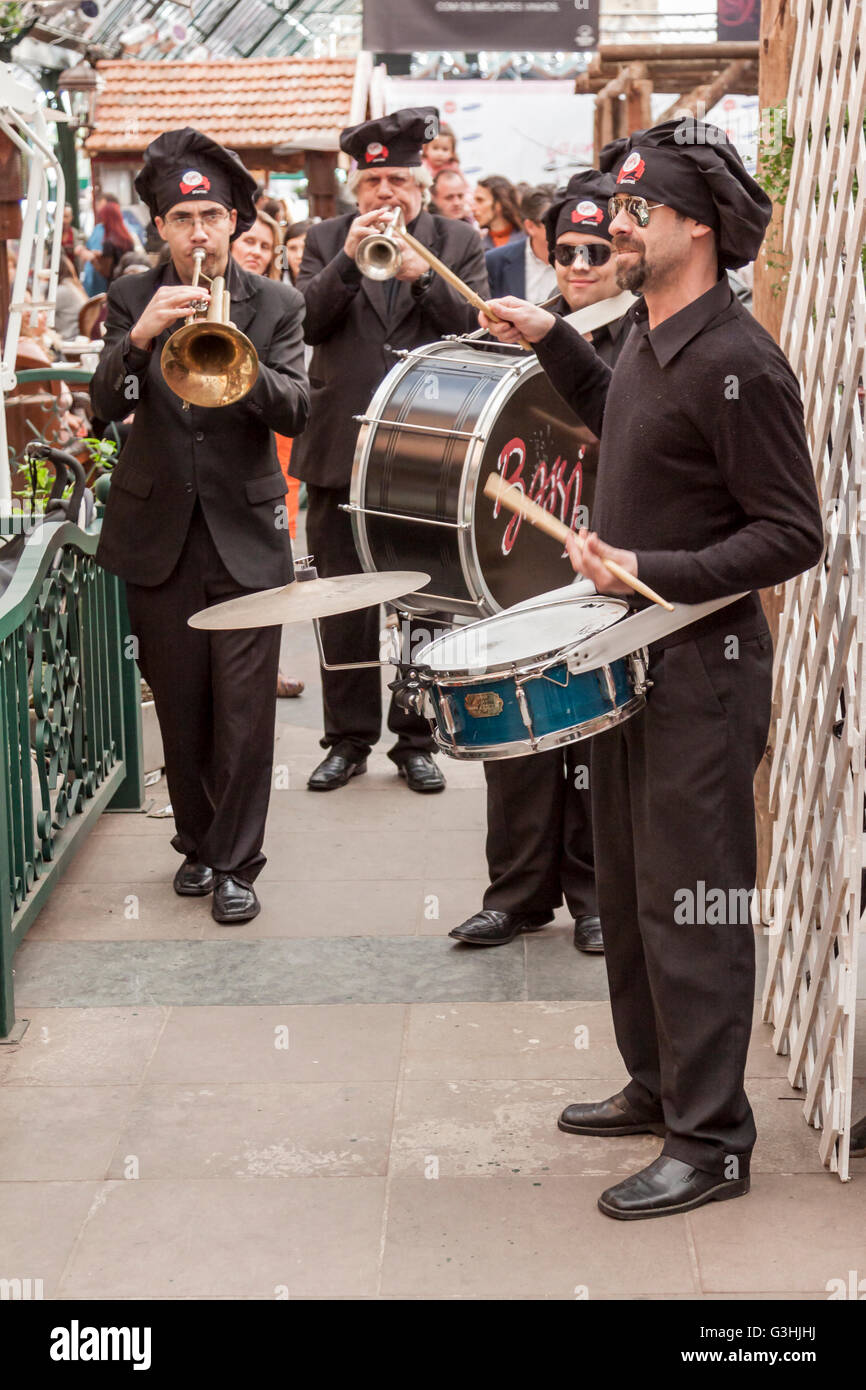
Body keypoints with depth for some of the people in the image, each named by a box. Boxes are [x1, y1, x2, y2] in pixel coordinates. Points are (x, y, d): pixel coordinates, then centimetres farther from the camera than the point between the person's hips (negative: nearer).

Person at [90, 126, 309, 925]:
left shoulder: (276, 305, 2)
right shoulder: (133, 299, 4)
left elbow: (296, 412, -9)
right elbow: (106, 405, -9)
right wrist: (140, 337, -28)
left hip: (246, 533, -1)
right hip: (159, 533, 1)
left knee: (244, 709, -4)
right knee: (180, 707, 9)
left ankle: (236, 863, 6)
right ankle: (196, 842, 27)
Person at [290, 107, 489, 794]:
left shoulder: (459, 243, 7)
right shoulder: (326, 239, 8)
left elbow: (477, 327, -6)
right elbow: (309, 323, -5)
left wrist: (421, 275, -19)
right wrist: (348, 261, -18)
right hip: (342, 450, 1)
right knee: (344, 607, 6)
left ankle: (416, 738, 16)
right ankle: (349, 739, 17)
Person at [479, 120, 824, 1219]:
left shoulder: (736, 362, -20)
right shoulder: (652, 338, 9)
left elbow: (792, 535, -20)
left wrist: (655, 574, -27)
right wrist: (552, 344, 22)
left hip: (701, 672, -10)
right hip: (632, 656, 10)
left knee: (689, 906, -3)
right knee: (627, 890, 18)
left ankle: (710, 1142, 8)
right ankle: (656, 1086, 33)